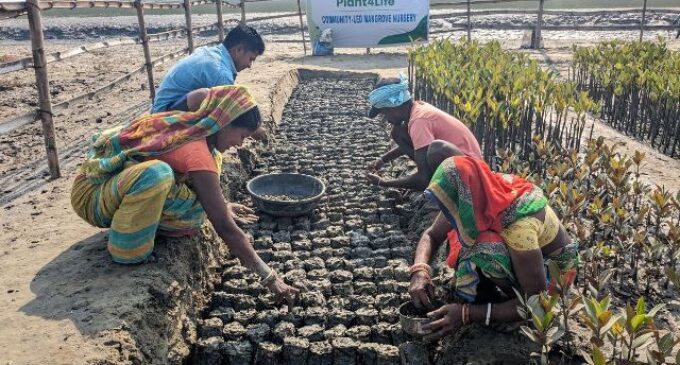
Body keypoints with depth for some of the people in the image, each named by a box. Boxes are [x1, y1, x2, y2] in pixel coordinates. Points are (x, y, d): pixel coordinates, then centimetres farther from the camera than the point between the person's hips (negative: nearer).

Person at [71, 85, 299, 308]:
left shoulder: (187, 124, -4)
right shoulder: (197, 153, -29)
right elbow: (225, 228, -30)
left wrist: (221, 207, 12)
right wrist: (270, 278, -26)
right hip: (91, 193, -7)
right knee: (158, 173, -37)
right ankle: (127, 252, -17)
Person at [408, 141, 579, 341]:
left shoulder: (518, 226, -39)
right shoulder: (479, 196, -20)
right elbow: (432, 235, -8)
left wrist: (467, 313, -33)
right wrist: (419, 272, -28)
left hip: (552, 268, -6)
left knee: (485, 251, -34)